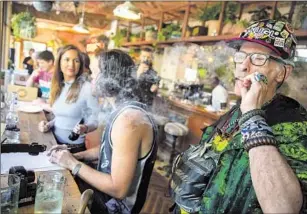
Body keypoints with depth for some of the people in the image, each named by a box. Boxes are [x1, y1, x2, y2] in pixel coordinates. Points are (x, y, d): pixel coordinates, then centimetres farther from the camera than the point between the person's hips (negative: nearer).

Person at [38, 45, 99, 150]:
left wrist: (85, 128, -31)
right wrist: (48, 125, 1)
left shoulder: (88, 88, -15)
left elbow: (95, 120, -13)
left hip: (74, 147, -6)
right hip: (55, 142, 6)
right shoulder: (58, 86, 6)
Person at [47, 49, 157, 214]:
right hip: (105, 190, 8)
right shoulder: (124, 110, 1)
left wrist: (73, 164, -20)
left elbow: (118, 189, -29)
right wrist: (75, 155, 1)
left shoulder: (128, 118, -31)